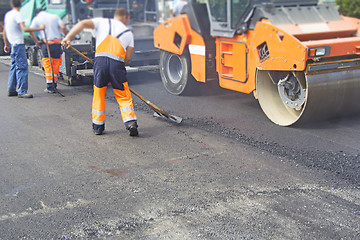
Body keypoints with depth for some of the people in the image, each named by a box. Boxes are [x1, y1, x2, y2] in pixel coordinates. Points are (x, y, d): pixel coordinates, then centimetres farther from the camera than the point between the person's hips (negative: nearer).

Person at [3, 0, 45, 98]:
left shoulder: (7, 14, 15)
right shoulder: (17, 14, -12)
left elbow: (4, 32, 21)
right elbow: (24, 29, -23)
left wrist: (6, 44, 29)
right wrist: (39, 28, -19)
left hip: (12, 44, 9)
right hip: (18, 44, -9)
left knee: (14, 66, 14)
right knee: (22, 67, -10)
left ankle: (11, 90, 17)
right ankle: (22, 91, -13)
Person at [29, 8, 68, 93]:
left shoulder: (36, 19, 8)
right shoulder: (55, 17, 13)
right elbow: (63, 27, -1)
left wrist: (37, 42, 4)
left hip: (46, 44, -2)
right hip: (57, 43, 2)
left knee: (47, 65, 0)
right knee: (56, 65, 10)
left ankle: (50, 86, -6)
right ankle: (54, 84, 14)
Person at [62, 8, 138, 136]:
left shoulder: (102, 22, 20)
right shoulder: (128, 33, 22)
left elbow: (83, 23, 3)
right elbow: (128, 57, 14)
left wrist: (68, 37, -1)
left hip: (101, 59, 0)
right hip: (118, 62, 0)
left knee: (99, 94, 13)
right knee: (123, 96, 11)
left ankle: (98, 126, 18)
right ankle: (131, 122, -3)